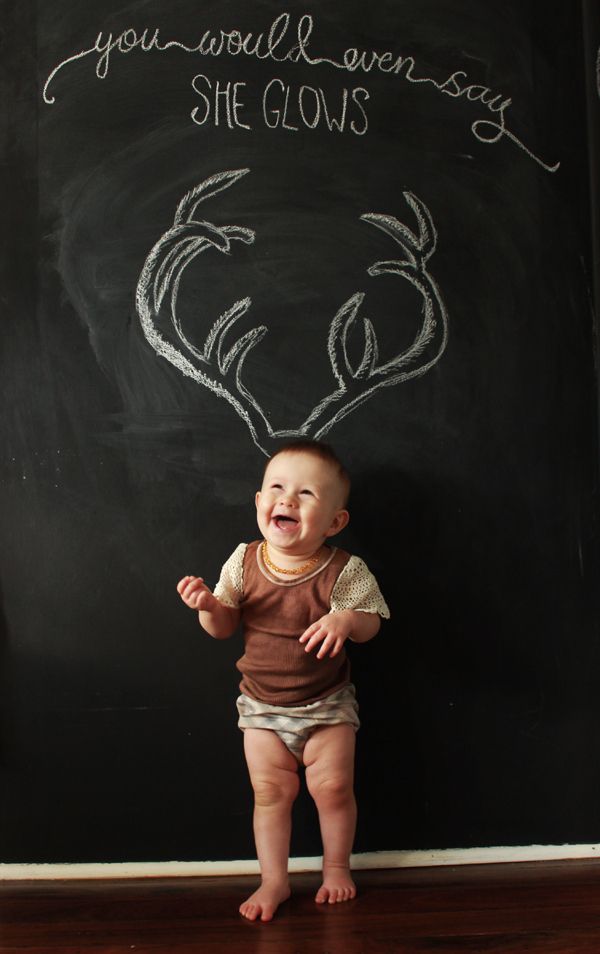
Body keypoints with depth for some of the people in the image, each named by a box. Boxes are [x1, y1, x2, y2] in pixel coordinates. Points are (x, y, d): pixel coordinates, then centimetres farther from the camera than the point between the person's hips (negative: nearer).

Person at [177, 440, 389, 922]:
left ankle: (336, 867, 31)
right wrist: (209, 605, -24)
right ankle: (274, 880, 26)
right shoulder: (244, 563, -11)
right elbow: (223, 627, -2)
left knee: (334, 787, 5)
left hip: (327, 705, -2)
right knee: (271, 792, 8)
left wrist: (346, 620, -34)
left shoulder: (344, 571, -19)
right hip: (262, 707, 2)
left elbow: (371, 624, -12)